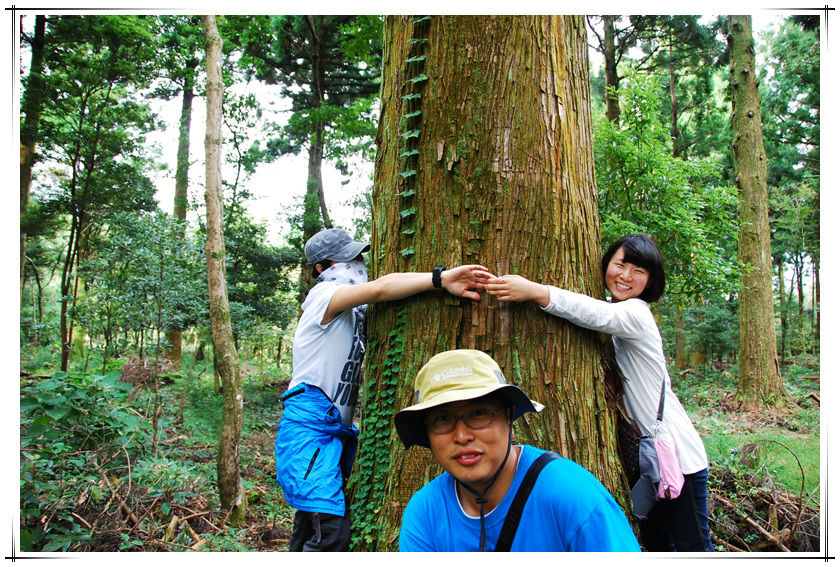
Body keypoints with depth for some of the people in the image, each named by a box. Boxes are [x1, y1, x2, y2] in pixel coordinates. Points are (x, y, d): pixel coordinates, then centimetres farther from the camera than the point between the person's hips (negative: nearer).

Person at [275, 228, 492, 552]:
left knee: (311, 527, 13)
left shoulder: (354, 309, 19)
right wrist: (440, 279, -34)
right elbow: (380, 288, -27)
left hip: (338, 429, 9)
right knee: (332, 533, -17)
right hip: (310, 427, -9)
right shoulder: (324, 294, -9)